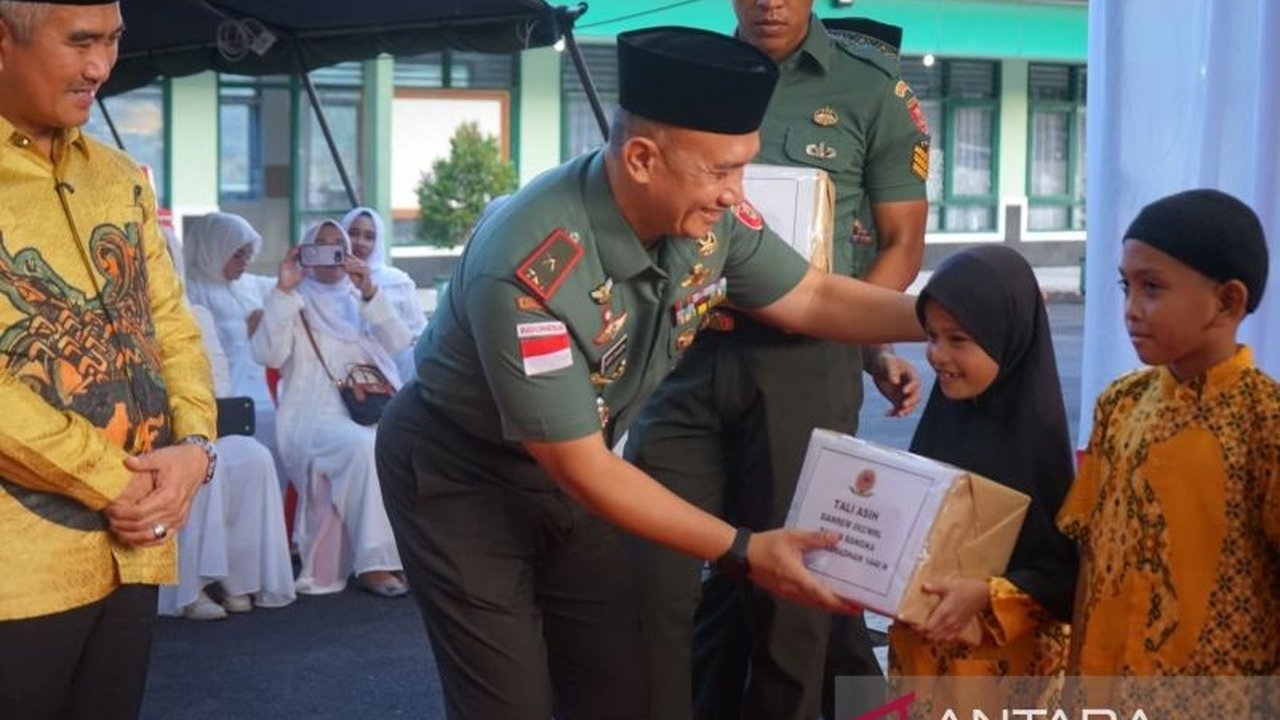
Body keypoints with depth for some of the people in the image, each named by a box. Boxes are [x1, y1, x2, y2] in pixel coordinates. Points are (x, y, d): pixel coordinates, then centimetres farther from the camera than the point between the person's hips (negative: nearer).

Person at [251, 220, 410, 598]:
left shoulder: (360, 301, 25)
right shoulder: (296, 303, 16)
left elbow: (398, 342, 6)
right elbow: (268, 354, -3)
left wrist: (369, 293, -6)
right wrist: (283, 291, -8)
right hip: (317, 418, -3)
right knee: (366, 446, -35)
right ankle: (372, 564, -33)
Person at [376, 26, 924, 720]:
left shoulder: (709, 216, -17)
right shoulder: (529, 270, -37)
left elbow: (812, 298, 1)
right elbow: (579, 468, -29)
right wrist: (743, 551, -28)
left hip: (571, 467, 6)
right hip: (460, 475, -6)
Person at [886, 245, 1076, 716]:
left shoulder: (1036, 432, -17)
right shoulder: (944, 415, 0)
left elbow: (1067, 571, -15)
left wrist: (986, 596, -27)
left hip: (1004, 664, -5)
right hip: (922, 649, 6)